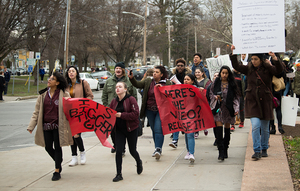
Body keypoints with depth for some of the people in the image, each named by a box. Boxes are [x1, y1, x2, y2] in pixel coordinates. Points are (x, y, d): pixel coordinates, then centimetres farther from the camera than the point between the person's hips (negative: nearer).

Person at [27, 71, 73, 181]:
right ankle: (59, 161, 36)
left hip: (58, 125, -4)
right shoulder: (43, 95, 8)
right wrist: (31, 126, 3)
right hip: (46, 126, 4)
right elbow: (37, 111, 9)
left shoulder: (63, 94, -3)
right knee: (48, 147, 8)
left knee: (57, 147, 0)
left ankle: (57, 171, 11)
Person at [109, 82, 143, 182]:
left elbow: (136, 113, -21)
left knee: (132, 150, 11)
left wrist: (122, 115, -27)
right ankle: (119, 174, 2)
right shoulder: (114, 101, 3)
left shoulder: (131, 99, -13)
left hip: (131, 129, -3)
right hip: (119, 129, 4)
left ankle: (139, 162, 45)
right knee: (118, 151, -6)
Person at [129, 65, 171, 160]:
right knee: (154, 130, 13)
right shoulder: (148, 81, 8)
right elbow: (137, 84, 4)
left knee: (158, 129, -15)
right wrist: (132, 78, -12)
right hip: (150, 110, 4)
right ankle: (158, 148, 25)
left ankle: (158, 149, -19)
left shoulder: (167, 83, -1)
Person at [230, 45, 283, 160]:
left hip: (265, 101, 0)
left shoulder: (268, 69, -3)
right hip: (252, 101, 0)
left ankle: (264, 149, 26)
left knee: (265, 128, 10)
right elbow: (236, 66, -3)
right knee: (255, 126, -13)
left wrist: (275, 59, -34)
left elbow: (279, 70, -19)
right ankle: (257, 151, -9)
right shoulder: (248, 69, 3)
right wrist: (233, 54, -15)